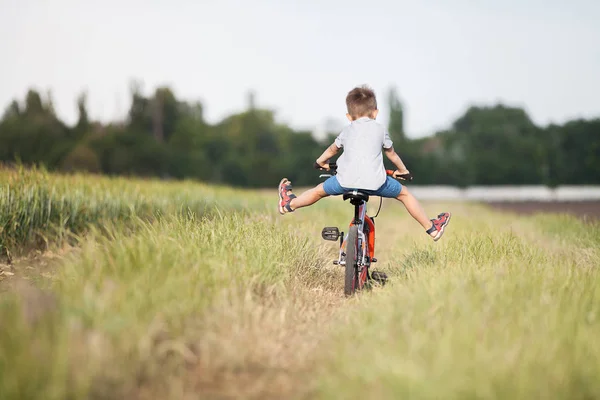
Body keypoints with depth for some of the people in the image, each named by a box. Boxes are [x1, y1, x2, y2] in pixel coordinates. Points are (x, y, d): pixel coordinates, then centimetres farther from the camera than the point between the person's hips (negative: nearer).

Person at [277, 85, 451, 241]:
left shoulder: (347, 130, 21)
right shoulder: (380, 129, 16)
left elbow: (332, 149, 37)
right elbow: (391, 153, 28)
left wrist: (321, 161, 58)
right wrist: (402, 170, 47)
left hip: (346, 181, 1)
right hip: (375, 181, -1)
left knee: (320, 190, 27)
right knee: (404, 193, 20)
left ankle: (290, 204, 43)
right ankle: (432, 228, 24)